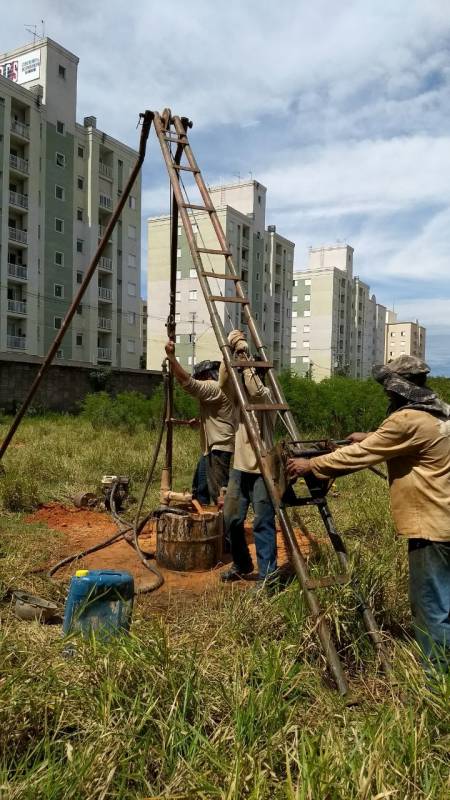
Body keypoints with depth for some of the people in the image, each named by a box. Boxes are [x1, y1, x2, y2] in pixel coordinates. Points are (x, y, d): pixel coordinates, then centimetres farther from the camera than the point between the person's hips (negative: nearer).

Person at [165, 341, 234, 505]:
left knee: (219, 494, -13)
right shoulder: (216, 389, 20)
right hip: (210, 448, 11)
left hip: (218, 449, -11)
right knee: (200, 489, 17)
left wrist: (171, 357, -22)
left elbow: (188, 382, -24)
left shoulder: (215, 387, -12)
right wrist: (199, 422, 17)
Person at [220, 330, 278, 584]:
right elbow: (224, 381, -8)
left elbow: (255, 391, -29)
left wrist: (245, 360, -23)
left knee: (263, 523, -7)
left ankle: (268, 574, 0)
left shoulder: (267, 395, -6)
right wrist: (230, 352, -18)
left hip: (263, 469, -7)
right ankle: (242, 564, 30)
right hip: (240, 467, 7)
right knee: (231, 520, 11)